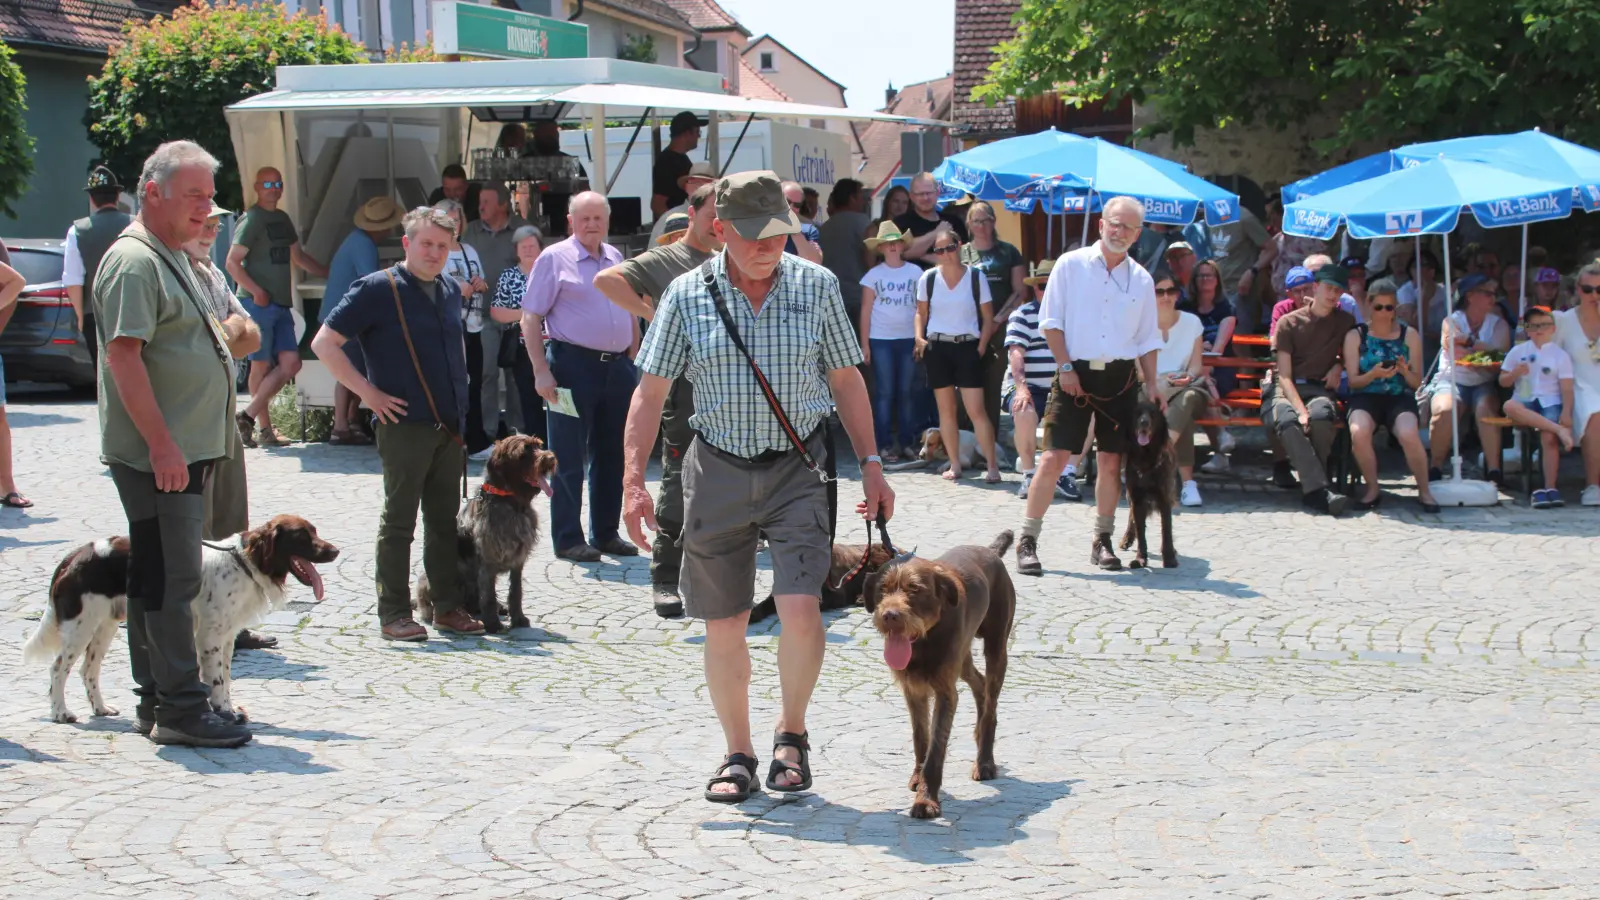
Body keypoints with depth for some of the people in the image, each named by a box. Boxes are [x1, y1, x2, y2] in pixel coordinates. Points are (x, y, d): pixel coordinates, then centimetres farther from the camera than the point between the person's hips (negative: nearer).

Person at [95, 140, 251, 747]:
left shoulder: (173, 259, 19)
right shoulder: (134, 261, -14)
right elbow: (124, 355, -22)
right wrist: (162, 444, -25)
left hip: (182, 451, 10)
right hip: (157, 453, -10)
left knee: (155, 577, 13)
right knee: (171, 578, -9)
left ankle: (158, 704, 19)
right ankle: (182, 710, -6)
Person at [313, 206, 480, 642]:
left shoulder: (450, 291, 12)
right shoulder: (378, 290, -7)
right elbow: (324, 344, -10)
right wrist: (369, 393, -12)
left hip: (450, 426, 6)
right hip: (405, 424, -6)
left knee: (445, 521, 11)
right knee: (399, 522, 0)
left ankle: (448, 606, 19)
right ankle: (394, 614, 6)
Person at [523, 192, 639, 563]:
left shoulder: (615, 258, 14)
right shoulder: (554, 258, -3)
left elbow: (631, 312, 22)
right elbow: (531, 317, -7)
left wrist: (633, 361, 14)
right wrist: (541, 371, -14)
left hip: (617, 366, 6)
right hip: (574, 364, -6)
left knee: (612, 455, 12)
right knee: (570, 458, -1)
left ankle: (606, 532, 22)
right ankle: (567, 539, 5)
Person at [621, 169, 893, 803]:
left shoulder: (816, 286, 0)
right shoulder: (688, 295, -2)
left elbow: (846, 381, 8)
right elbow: (651, 393, 1)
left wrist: (871, 466, 4)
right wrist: (634, 481, -7)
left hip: (797, 468, -1)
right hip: (718, 469, 1)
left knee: (801, 610, -15)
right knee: (724, 625, 7)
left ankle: (791, 733, 9)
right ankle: (738, 753, 23)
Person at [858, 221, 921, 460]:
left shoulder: (915, 272, 5)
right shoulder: (873, 275, 2)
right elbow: (865, 311, 2)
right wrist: (864, 344, -2)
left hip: (908, 339, 1)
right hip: (880, 339, -1)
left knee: (906, 391, 3)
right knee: (885, 392, -2)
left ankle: (907, 442, 7)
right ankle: (884, 445, 0)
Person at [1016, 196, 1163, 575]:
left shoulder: (1141, 279, 11)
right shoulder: (1071, 265, 0)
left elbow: (1148, 339, 15)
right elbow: (1051, 322, -1)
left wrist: (1151, 385, 6)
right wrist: (1065, 367, -9)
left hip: (1120, 376, 3)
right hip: (1076, 372, -3)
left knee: (1112, 460, 4)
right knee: (1055, 457, -9)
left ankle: (1102, 541, 15)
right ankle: (1027, 541, -5)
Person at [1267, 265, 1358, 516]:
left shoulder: (1345, 322, 17)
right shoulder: (1288, 322, 6)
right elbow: (1284, 375, -3)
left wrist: (1339, 366, 13)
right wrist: (1300, 409, -19)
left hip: (1319, 388, 2)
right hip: (1285, 390, -2)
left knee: (1321, 414, -38)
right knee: (1287, 420, -39)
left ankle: (1311, 490, -29)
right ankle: (1319, 491, -48)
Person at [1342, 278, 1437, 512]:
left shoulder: (1409, 335, 10)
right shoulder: (1356, 336, 7)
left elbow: (1417, 382, 9)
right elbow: (1353, 381, 3)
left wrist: (1405, 371, -14)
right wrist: (1374, 374, -17)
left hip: (1400, 397, 0)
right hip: (1366, 397, 0)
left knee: (1408, 434, -34)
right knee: (1358, 432, -35)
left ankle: (1424, 491, -12)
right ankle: (1372, 489, -12)